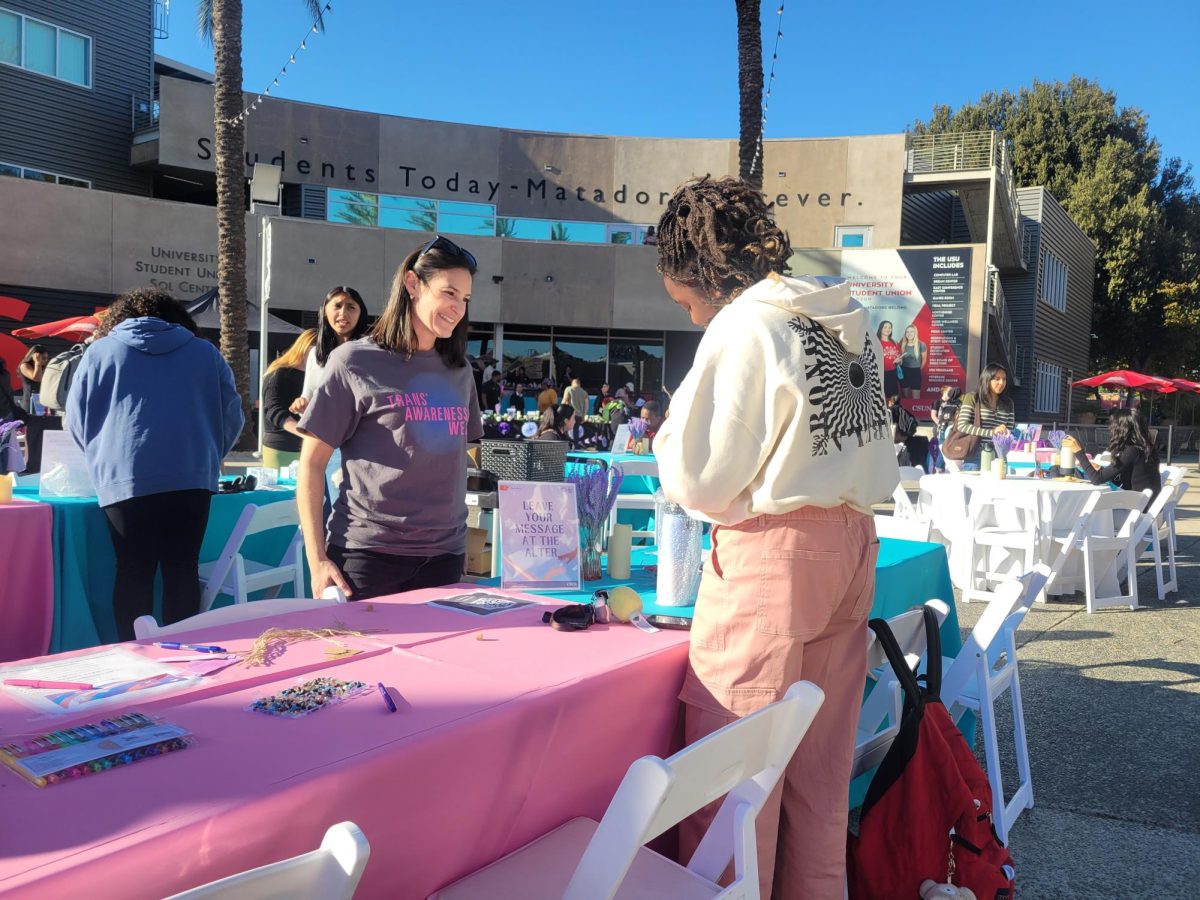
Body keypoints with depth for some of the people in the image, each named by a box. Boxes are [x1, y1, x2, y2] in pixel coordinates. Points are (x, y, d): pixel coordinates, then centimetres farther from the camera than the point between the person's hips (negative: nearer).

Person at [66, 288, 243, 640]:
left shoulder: (100, 350, 13)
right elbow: (232, 416, 16)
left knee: (133, 572, 5)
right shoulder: (205, 352, 14)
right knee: (182, 569, 7)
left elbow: (77, 421, 16)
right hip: (192, 478, 1)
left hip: (125, 480, 0)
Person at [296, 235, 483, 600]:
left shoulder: (459, 371, 12)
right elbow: (312, 463, -3)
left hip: (445, 556, 5)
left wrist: (466, 534, 13)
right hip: (369, 555, -5)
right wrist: (317, 560, -10)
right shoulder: (355, 362, -3)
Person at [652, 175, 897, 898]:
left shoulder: (744, 328, -13)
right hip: (853, 544, 9)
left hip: (773, 555, -8)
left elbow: (699, 483, -12)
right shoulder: (850, 321, 11)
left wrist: (669, 434, 5)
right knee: (820, 762, 17)